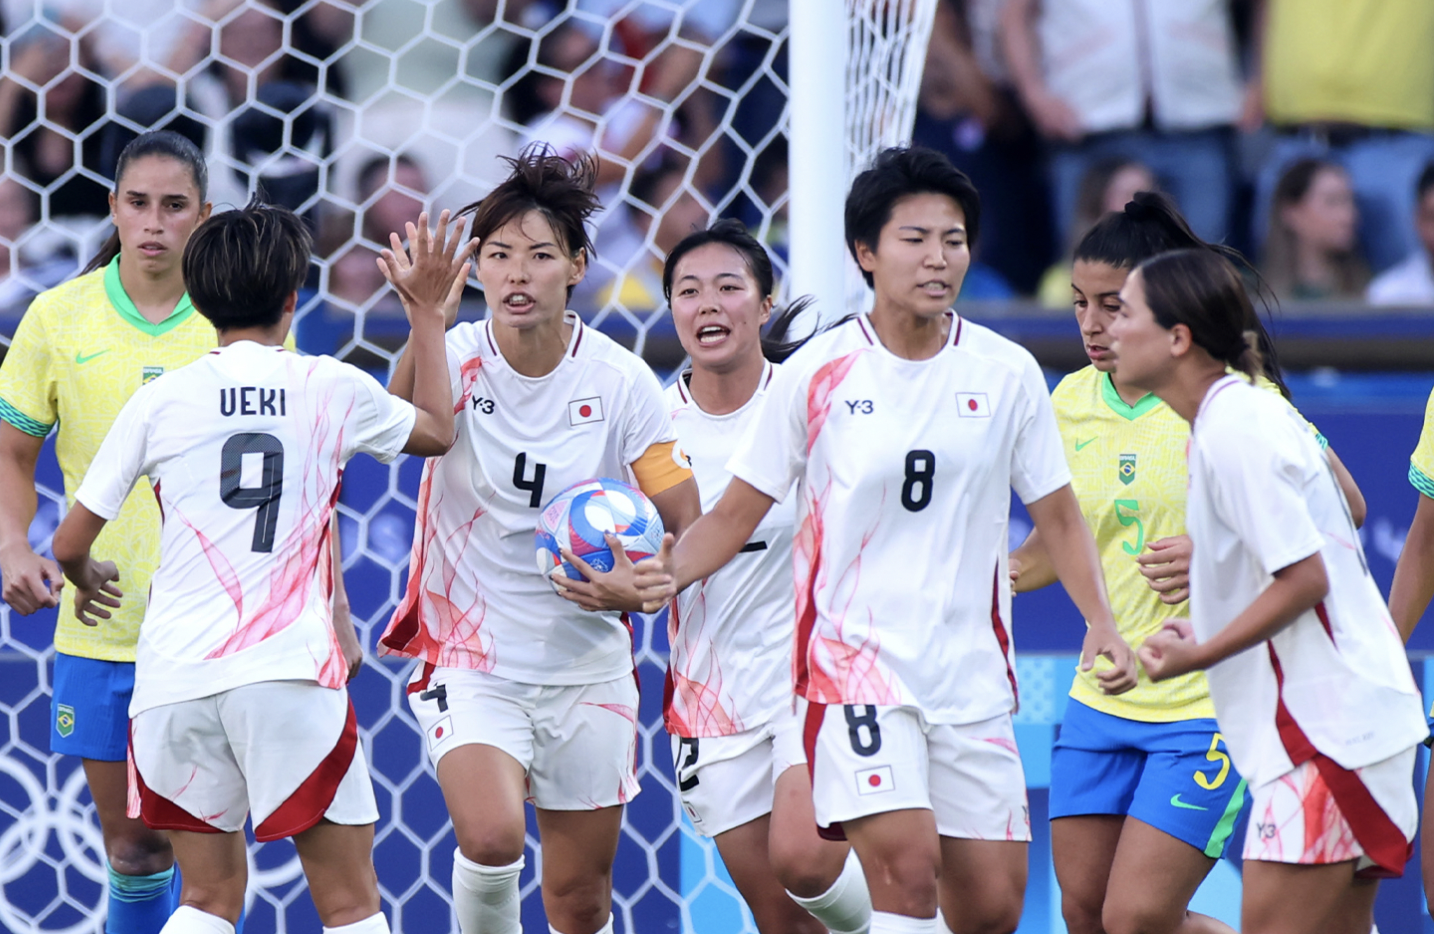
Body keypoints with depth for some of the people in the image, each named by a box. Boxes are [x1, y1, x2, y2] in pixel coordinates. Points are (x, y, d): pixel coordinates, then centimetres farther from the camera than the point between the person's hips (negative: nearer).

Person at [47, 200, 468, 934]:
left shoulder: (159, 401, 4)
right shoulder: (332, 390, 2)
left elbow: (70, 544, 9)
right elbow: (437, 431, 23)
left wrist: (89, 581, 32)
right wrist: (428, 315, 34)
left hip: (172, 676, 2)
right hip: (285, 675, -2)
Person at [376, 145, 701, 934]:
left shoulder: (618, 381, -7)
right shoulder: (459, 357, -9)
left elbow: (690, 528, -1)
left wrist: (642, 590, -21)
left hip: (587, 665, 2)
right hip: (470, 655, -2)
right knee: (491, 838, -28)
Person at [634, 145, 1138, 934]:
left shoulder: (1006, 373, 3)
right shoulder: (816, 375, -3)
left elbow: (1058, 516, 11)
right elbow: (736, 514, 4)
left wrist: (1100, 623, -4)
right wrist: (672, 569, -14)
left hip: (973, 677, 3)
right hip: (856, 663, -3)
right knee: (909, 870, -22)